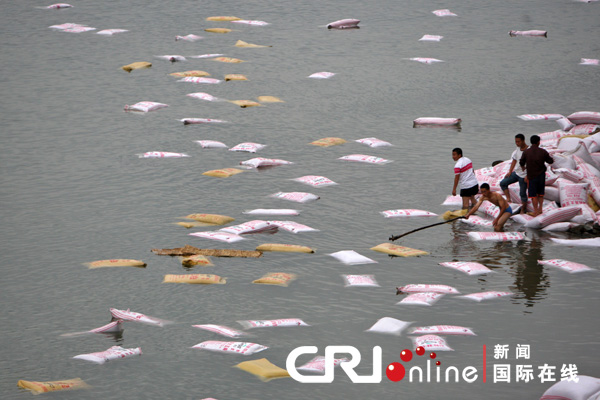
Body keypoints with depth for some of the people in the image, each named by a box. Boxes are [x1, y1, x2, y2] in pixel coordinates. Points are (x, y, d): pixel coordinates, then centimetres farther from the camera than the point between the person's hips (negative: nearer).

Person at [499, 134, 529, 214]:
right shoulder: (517, 149, 5)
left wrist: (528, 176, -19)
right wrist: (510, 172, 10)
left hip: (524, 176, -8)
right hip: (516, 173, 8)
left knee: (522, 193, 1)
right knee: (503, 183, 0)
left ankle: (523, 210, 15)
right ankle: (508, 199, 3)